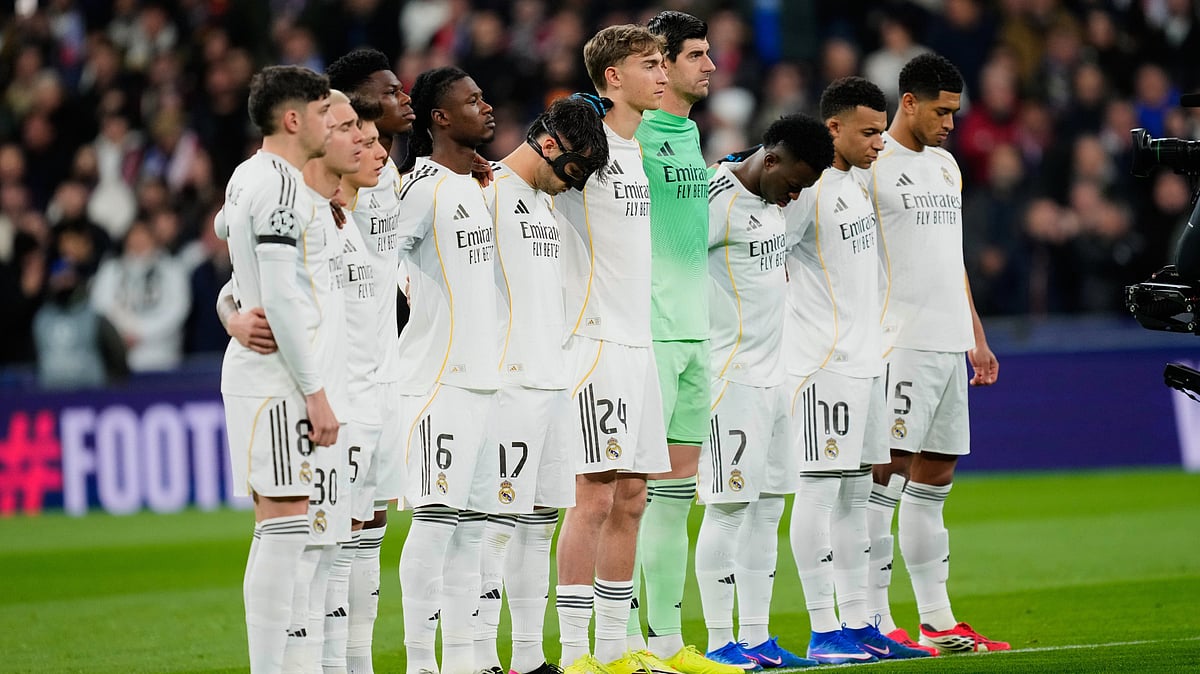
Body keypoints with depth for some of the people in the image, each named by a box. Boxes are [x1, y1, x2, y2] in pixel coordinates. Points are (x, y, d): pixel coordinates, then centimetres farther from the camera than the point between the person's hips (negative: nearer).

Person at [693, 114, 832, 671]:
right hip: (730, 378, -9)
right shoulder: (717, 201, -16)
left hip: (772, 374, 9)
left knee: (768, 505, 9)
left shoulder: (770, 200, 13)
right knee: (729, 506, -7)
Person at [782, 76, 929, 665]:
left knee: (855, 493, 10)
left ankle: (856, 624, 13)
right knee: (819, 490, -6)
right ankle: (822, 632, -6)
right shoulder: (808, 189, -14)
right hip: (824, 363, -9)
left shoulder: (856, 180, 14)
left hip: (865, 359, 9)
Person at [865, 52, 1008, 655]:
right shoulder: (871, 167, -7)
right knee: (885, 475, -8)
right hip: (900, 344, -8)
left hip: (950, 343, 8)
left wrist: (977, 337, 23)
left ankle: (937, 622, 12)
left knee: (934, 480, 10)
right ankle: (875, 621, -8)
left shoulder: (946, 166, 18)